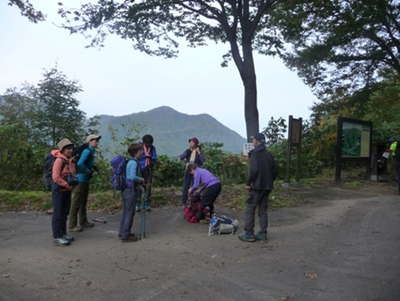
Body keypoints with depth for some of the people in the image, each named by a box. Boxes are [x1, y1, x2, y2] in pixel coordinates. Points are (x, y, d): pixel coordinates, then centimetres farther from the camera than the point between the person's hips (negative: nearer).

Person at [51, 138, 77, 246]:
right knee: (58, 213, -3)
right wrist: (67, 185, -15)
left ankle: (63, 233, 25)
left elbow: (73, 174, 18)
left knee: (65, 213, 14)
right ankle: (57, 237, 3)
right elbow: (56, 177, -21)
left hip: (67, 190, 8)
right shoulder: (59, 160, -16)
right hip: (59, 190, -8)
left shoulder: (70, 160, 9)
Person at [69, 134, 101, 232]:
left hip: (86, 180, 10)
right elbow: (80, 164, -27)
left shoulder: (92, 152, 13)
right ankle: (72, 226, 2)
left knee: (84, 202, 19)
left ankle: (83, 222, 31)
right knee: (76, 203, -4)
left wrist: (93, 168, 4)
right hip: (81, 179, -10)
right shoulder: (87, 151, -16)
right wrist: (89, 171, -16)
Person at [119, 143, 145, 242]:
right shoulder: (133, 162, -17)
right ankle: (125, 236, 7)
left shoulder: (130, 161, 11)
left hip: (126, 190, 9)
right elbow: (132, 177, -30)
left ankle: (123, 233, 28)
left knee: (125, 212, 17)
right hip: (131, 190, -9)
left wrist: (138, 182, 15)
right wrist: (141, 179, -13)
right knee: (130, 213, 0)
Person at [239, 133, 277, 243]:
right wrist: (270, 182, 17)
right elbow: (274, 170, 9)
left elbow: (254, 170, -22)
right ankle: (263, 233, 17)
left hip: (256, 186, -7)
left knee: (250, 209, 2)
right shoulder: (269, 154, 9)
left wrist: (248, 183, -13)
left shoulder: (255, 154, -12)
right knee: (263, 210, 13)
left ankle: (248, 234, 4)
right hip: (267, 187, 7)